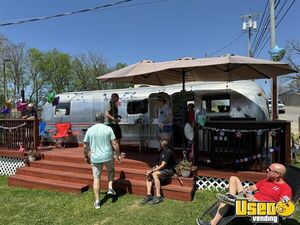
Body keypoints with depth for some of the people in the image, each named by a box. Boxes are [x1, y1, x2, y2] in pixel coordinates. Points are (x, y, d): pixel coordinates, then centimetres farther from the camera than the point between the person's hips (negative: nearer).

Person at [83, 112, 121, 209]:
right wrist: (118, 155, 4)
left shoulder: (90, 130, -1)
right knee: (111, 170, 29)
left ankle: (97, 201, 14)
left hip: (95, 158, 1)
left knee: (96, 178, 11)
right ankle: (110, 188, 15)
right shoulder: (108, 129, -6)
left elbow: (85, 147, 2)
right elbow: (115, 144, -8)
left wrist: (86, 157, 17)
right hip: (108, 156, -1)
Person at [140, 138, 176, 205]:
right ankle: (149, 195, -15)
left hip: (168, 171, -9)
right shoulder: (163, 151, 12)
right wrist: (152, 169, -4)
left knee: (154, 174, -32)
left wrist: (152, 171, -22)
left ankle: (158, 196, -25)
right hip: (162, 169, 9)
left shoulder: (168, 152, -18)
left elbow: (163, 165, -21)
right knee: (148, 174, -10)